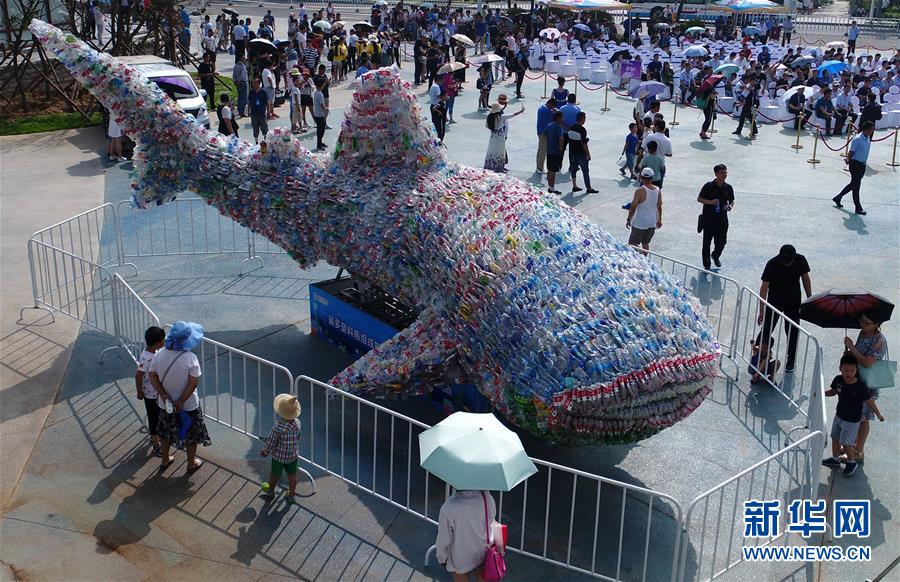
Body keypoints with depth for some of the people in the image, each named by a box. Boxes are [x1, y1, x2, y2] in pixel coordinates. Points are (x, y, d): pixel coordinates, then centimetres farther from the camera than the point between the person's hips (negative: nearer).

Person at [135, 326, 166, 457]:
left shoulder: (155, 352, -6)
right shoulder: (146, 358, -33)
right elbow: (138, 376, -27)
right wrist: (140, 393, -15)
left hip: (158, 391, 8)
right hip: (151, 393, -8)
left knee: (158, 416, 25)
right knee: (154, 418, 8)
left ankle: (155, 437, 46)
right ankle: (156, 446, 24)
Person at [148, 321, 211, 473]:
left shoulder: (160, 354, -13)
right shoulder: (190, 358, -26)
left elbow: (152, 375, -7)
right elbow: (193, 383, -26)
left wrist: (162, 393, -10)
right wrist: (180, 401, -19)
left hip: (166, 404, 4)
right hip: (188, 406, -4)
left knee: (166, 432, 27)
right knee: (191, 435, 19)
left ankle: (165, 460, 45)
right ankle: (191, 464, 37)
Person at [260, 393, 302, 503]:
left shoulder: (277, 428, -33)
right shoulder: (297, 424, -17)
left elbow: (270, 443, -19)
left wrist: (265, 451, 1)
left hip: (279, 456, -3)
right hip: (293, 455, 3)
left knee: (275, 474, 23)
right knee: (292, 475, 21)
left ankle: (271, 490, 49)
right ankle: (291, 496, 37)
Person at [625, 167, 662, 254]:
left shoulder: (640, 191, -18)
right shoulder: (658, 191, 0)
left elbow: (633, 207, -17)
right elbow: (659, 207, 9)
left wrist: (628, 220, -6)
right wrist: (659, 220, 21)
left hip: (640, 223, -6)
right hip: (652, 222, 6)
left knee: (632, 243, 2)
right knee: (646, 243, 18)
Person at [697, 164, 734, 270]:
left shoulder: (728, 188, 3)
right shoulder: (708, 186, -9)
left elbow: (732, 201, 14)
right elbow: (699, 199, -4)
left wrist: (730, 206, -9)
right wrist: (711, 202, -19)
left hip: (722, 220, 3)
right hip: (708, 219, -3)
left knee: (722, 241, 8)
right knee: (707, 242, 4)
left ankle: (716, 255, 40)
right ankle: (706, 264, 18)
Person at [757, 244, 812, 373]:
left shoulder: (800, 260, -14)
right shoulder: (772, 264, -23)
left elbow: (805, 278, 3)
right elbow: (764, 287, -19)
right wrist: (762, 311, -19)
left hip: (794, 303, 2)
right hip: (774, 302, -2)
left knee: (793, 333, 7)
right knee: (766, 330, 0)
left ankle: (790, 362, 24)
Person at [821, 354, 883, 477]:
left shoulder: (861, 386, -26)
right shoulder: (838, 380, -12)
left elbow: (869, 400, -16)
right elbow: (833, 391, 6)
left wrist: (878, 414, -9)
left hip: (852, 420, -6)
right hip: (839, 415, 6)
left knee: (846, 443, 2)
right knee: (835, 438, 19)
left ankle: (852, 463, 26)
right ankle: (835, 459, 40)